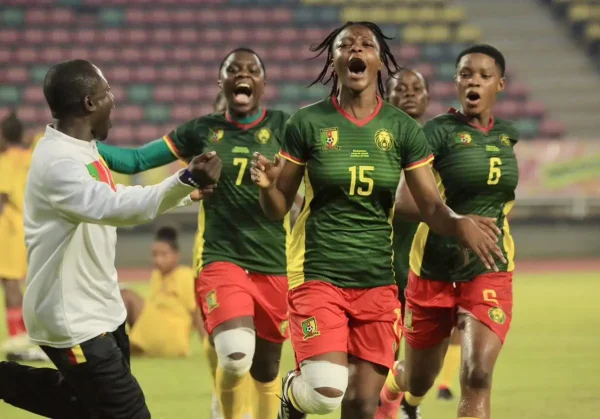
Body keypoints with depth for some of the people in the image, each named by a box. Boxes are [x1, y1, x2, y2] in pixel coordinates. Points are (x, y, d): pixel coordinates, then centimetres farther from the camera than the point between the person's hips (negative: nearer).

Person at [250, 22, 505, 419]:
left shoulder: (402, 128, 2)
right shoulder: (307, 123, -3)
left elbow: (432, 206, 0)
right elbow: (278, 208, 2)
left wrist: (459, 223, -22)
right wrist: (267, 183, -20)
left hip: (377, 281, 2)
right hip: (318, 275, -2)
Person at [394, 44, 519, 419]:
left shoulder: (507, 135, 6)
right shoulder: (439, 132, -10)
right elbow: (405, 200, -22)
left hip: (490, 271, 2)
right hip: (435, 271, -2)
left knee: (478, 377, -18)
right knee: (419, 382, 14)